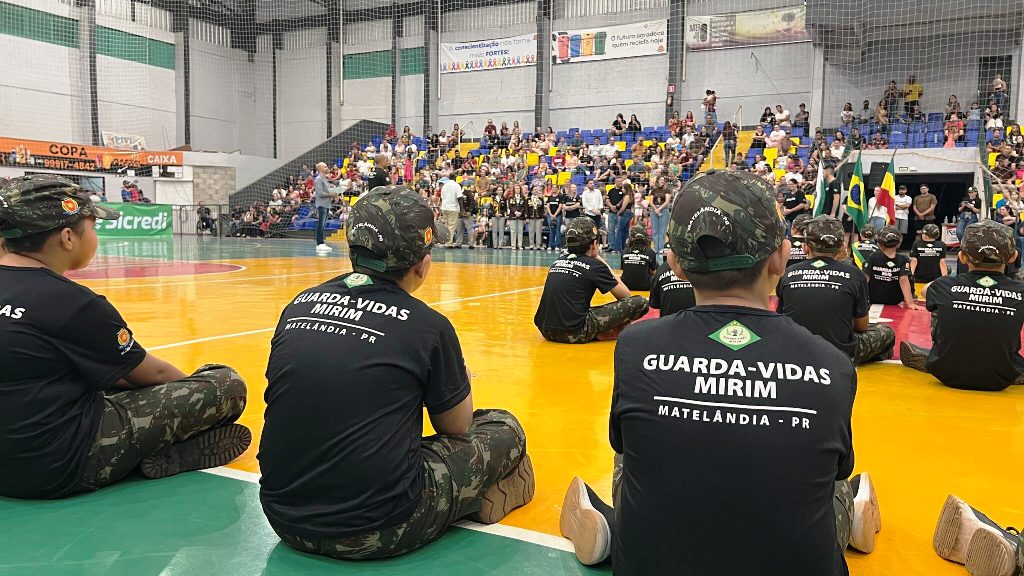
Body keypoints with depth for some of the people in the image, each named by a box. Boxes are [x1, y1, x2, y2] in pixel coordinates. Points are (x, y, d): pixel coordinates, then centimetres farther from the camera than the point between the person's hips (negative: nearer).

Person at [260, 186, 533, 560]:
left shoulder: (298, 305, 2)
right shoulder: (427, 326, -11)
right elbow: (458, 427, 6)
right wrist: (458, 380, 27)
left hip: (285, 516, 6)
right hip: (376, 530, -5)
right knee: (505, 430, 13)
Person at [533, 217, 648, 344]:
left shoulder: (557, 262, 16)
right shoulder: (595, 265, -1)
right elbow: (626, 295, 10)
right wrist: (604, 264, 18)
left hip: (546, 330, 7)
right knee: (640, 302, -2)